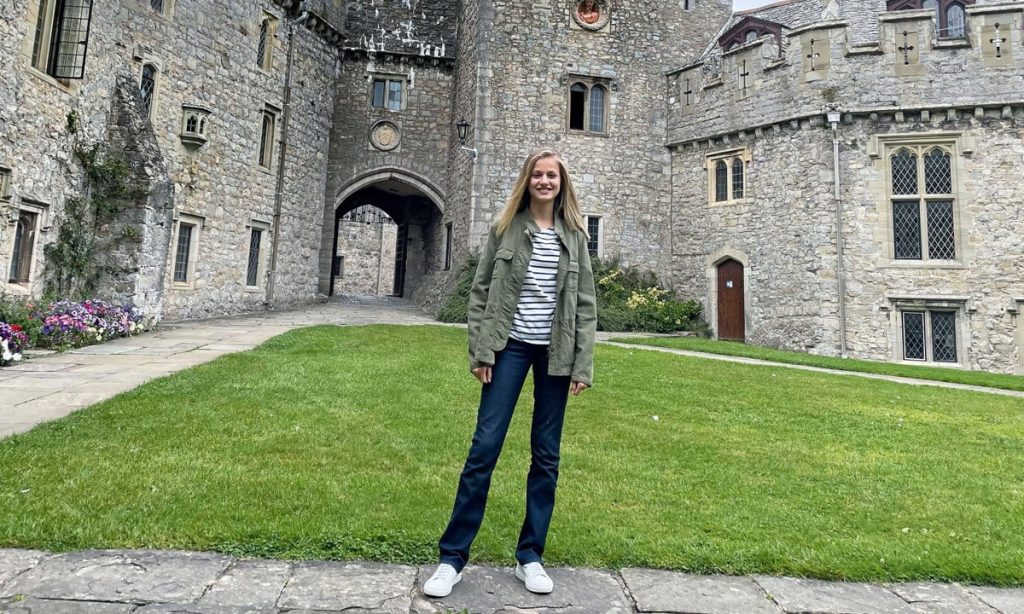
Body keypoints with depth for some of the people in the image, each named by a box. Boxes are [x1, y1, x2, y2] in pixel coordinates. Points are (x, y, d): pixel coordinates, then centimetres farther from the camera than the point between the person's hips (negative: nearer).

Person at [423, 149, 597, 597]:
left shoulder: (574, 235, 6)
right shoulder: (505, 228, 3)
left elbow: (585, 304, 5)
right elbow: (480, 291, 2)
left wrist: (582, 365, -1)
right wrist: (480, 350, -6)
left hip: (555, 351, 2)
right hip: (511, 345, -2)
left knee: (546, 454, 7)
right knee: (485, 446, -3)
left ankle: (530, 556, 22)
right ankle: (452, 557, 10)